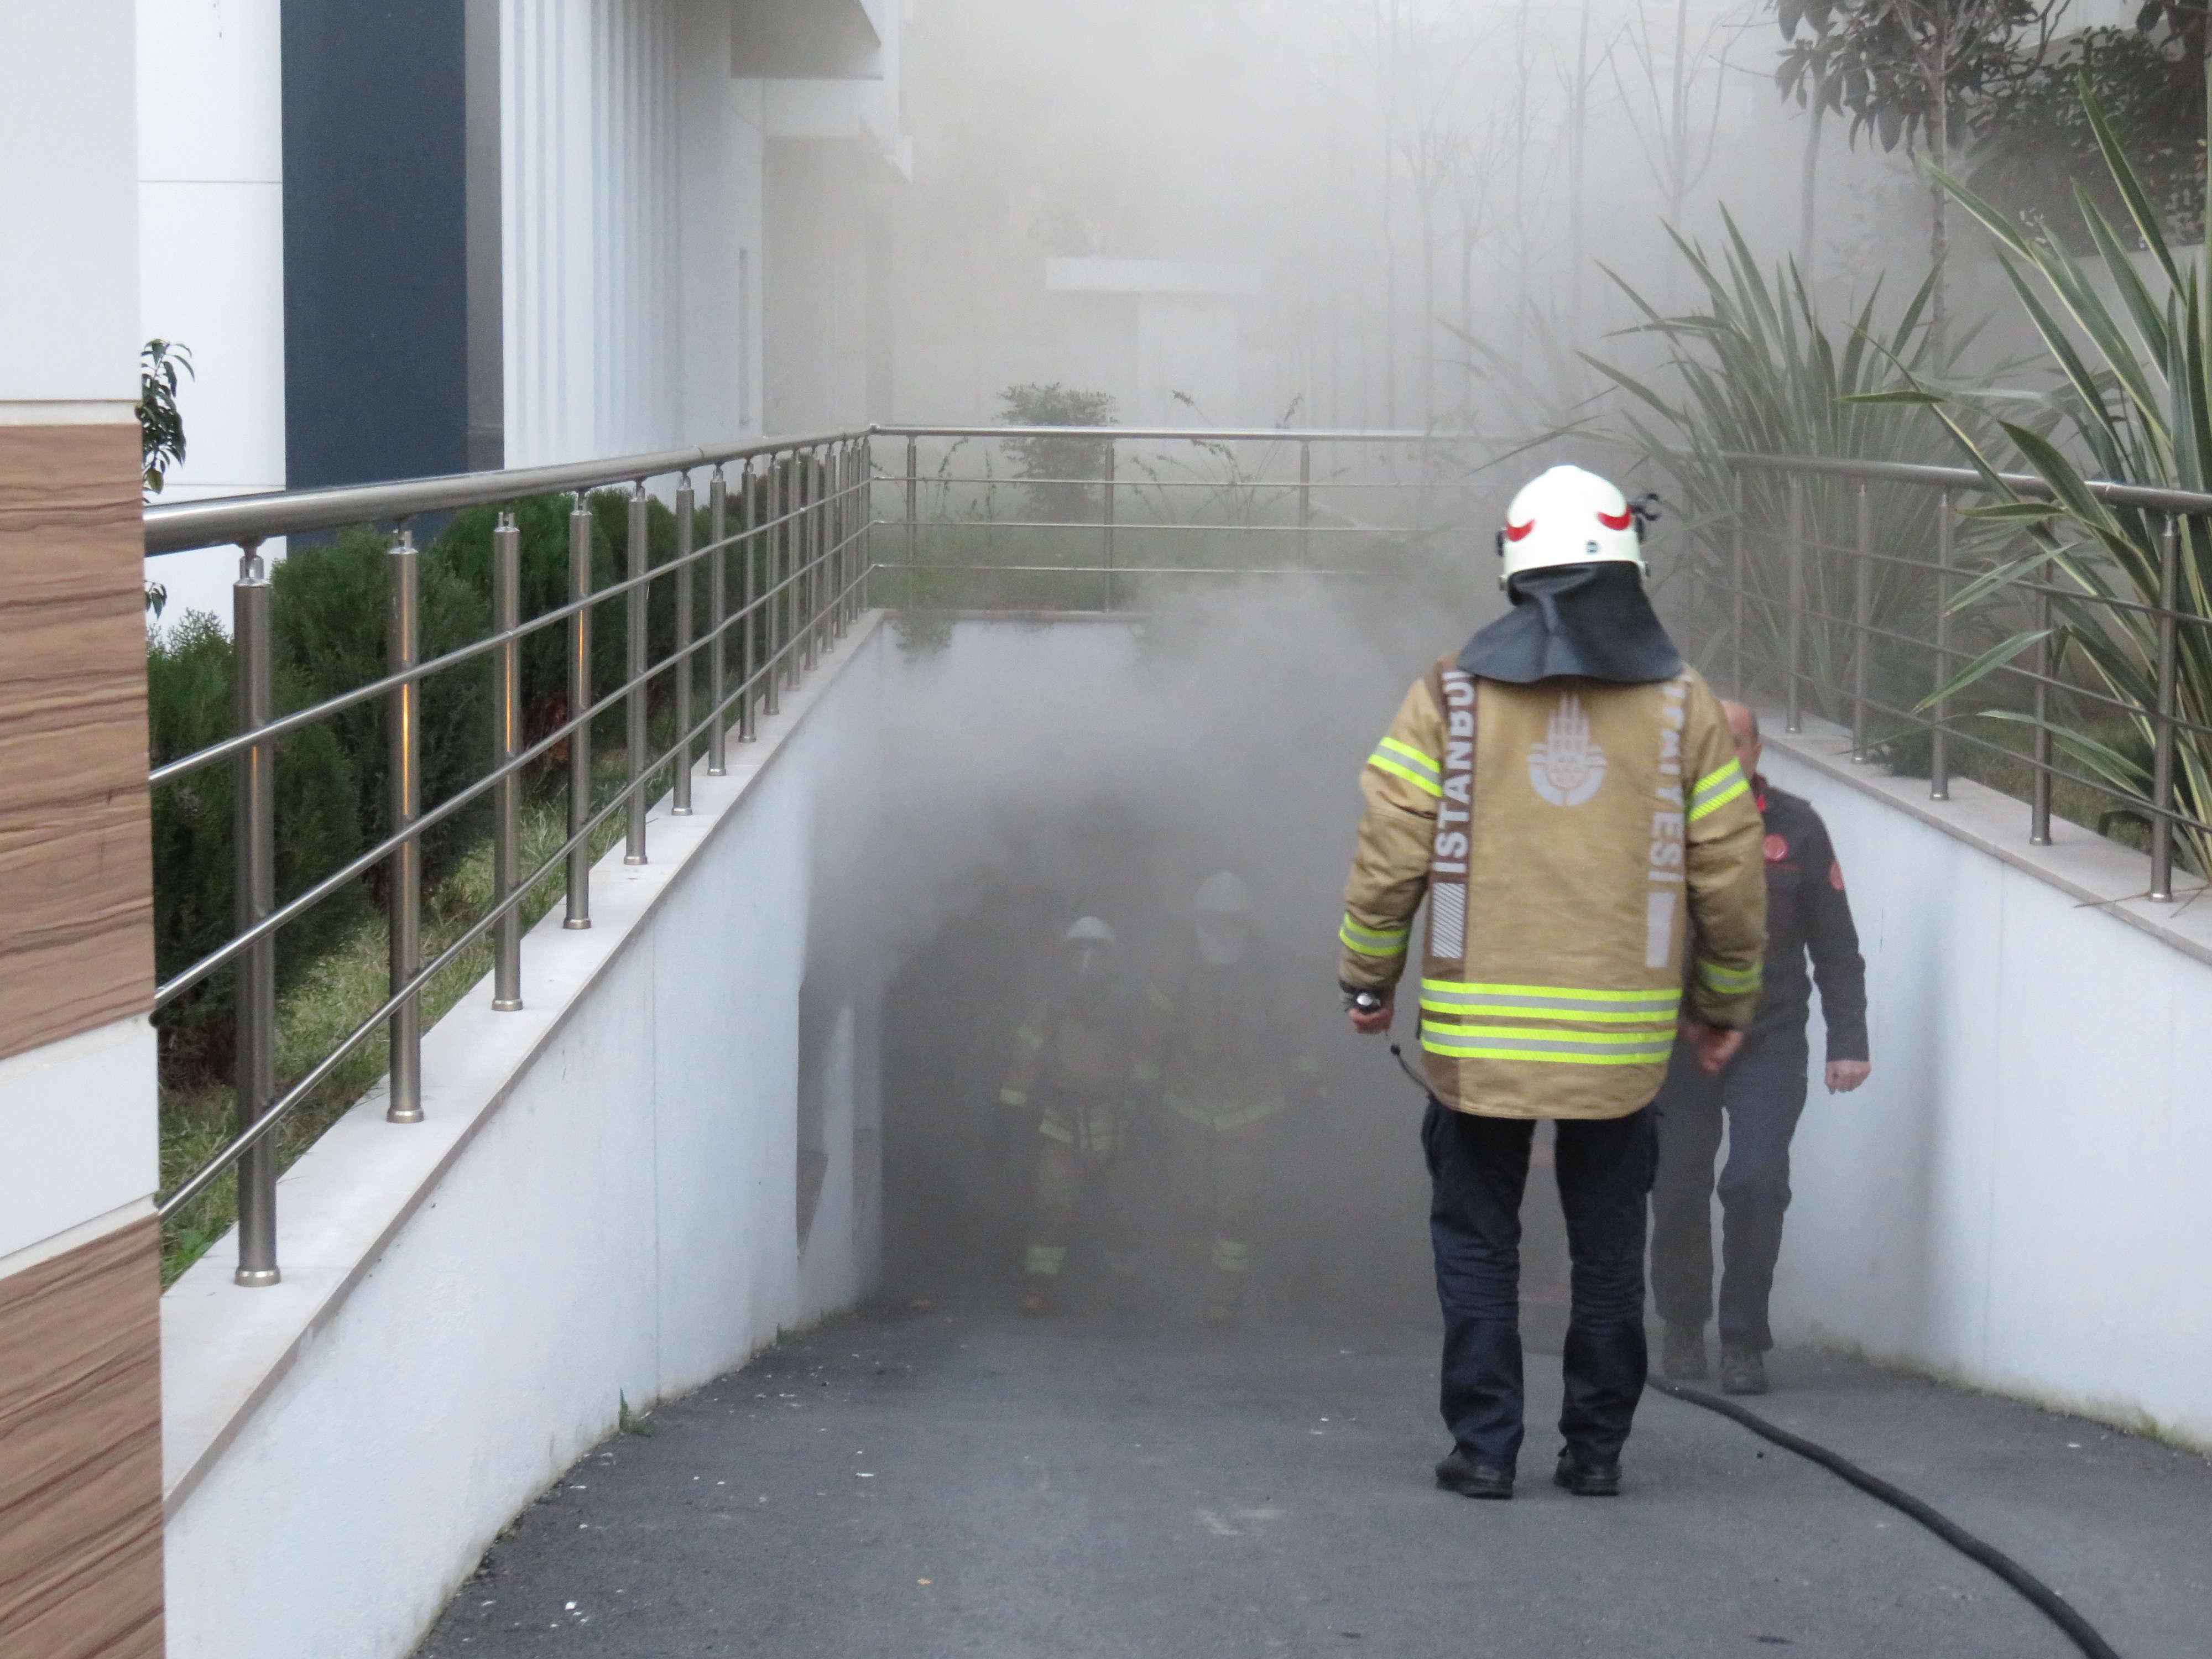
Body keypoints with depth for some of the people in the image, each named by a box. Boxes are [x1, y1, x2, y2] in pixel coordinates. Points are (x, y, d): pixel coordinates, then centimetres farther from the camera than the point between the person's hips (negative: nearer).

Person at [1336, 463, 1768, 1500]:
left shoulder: (1452, 696, -1)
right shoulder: (1681, 705, 1)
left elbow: (1389, 855, -3)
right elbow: (1729, 877, 3)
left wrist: (1368, 980, 10)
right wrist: (1725, 1005, 16)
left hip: (1476, 1030, -1)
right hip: (1623, 1032, 1)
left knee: (1477, 1242, 10)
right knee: (1608, 1250, 12)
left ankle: (1485, 1448, 9)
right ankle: (1596, 1450, 16)